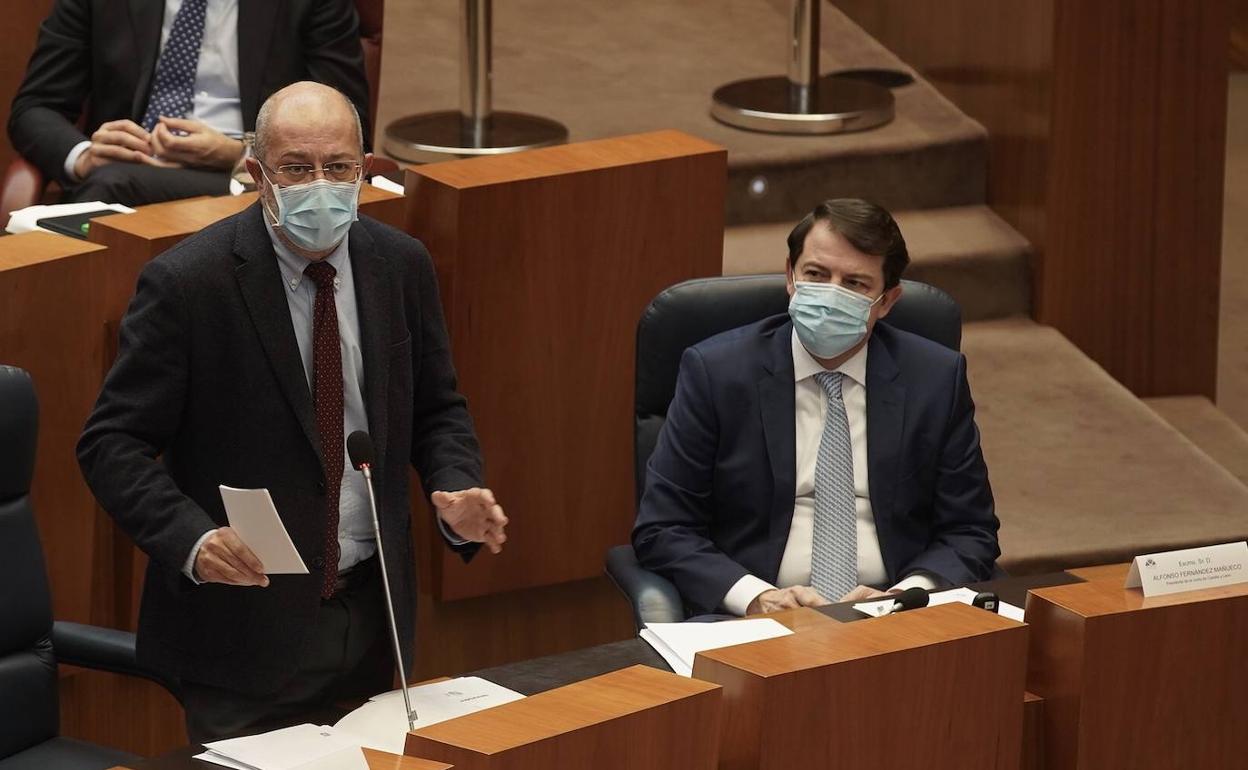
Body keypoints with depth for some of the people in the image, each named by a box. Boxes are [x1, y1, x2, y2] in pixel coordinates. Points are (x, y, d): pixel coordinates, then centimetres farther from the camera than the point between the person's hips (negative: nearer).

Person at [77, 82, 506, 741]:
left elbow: (436, 410, 12)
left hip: (369, 619, 5)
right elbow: (113, 444, -13)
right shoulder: (186, 283, -15)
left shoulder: (401, 266, 1)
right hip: (244, 626, -5)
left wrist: (458, 494, -9)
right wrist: (193, 540, -28)